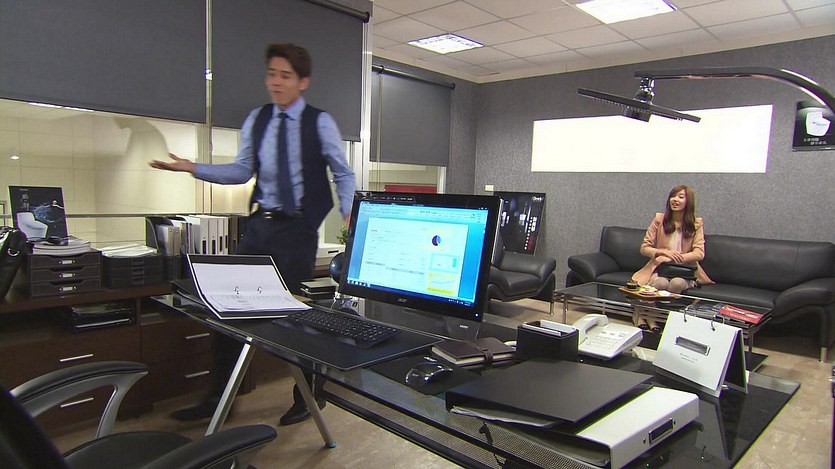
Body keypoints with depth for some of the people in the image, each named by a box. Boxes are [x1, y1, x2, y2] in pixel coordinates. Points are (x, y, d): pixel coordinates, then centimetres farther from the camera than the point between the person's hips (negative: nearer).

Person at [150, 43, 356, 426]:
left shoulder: (320, 123, -4)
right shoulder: (256, 120, 9)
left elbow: (343, 174, -2)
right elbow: (242, 171, 10)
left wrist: (349, 213, -17)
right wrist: (193, 168, 0)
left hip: (298, 229, -5)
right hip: (260, 224, 5)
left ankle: (309, 394, 26)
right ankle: (218, 397, 23)